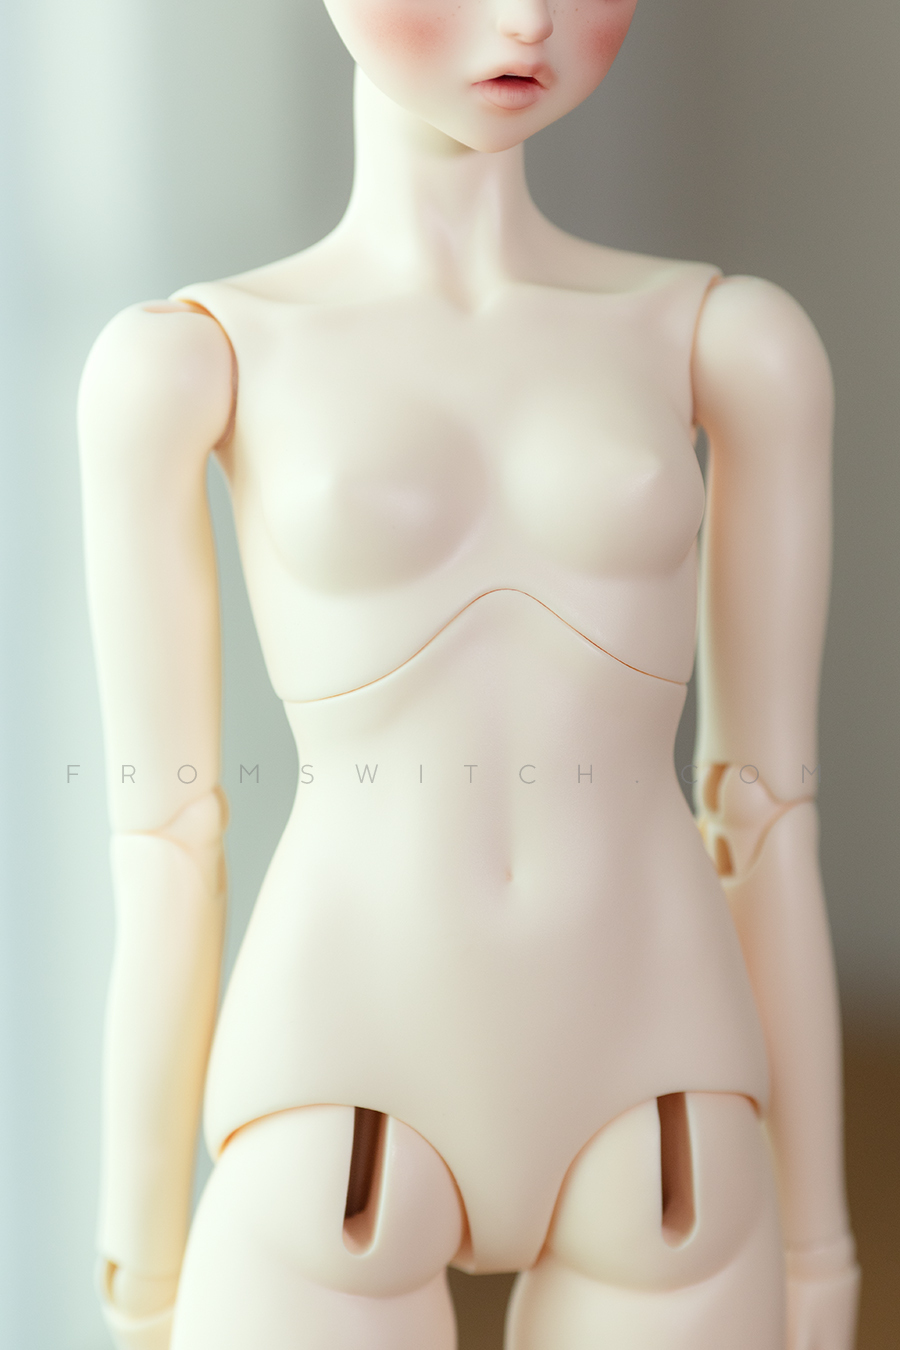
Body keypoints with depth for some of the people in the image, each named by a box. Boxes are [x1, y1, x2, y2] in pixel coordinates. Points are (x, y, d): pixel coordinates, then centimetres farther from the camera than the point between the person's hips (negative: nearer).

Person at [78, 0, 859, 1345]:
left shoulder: (735, 343, 6)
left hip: (653, 1164, 2)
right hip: (325, 1176, -1)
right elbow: (160, 849, 1)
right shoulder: (186, 363, 1)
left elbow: (774, 818, 6)